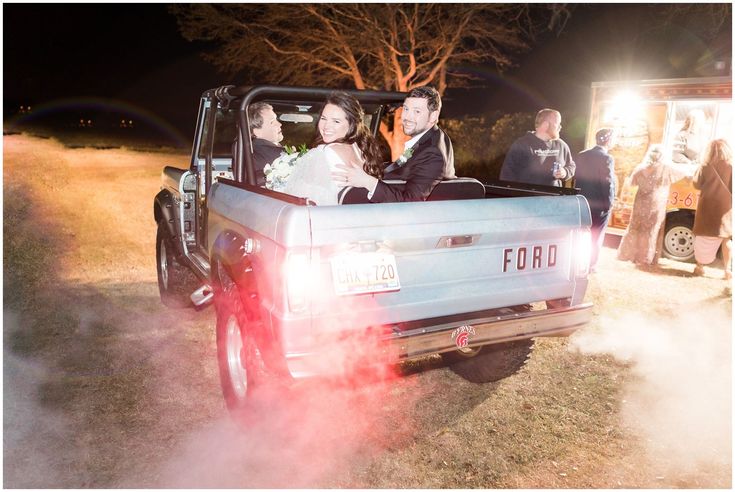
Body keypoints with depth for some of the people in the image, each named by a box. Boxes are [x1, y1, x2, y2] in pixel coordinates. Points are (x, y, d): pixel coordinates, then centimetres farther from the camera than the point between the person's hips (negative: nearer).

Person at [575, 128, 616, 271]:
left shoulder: (582, 155, 5)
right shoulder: (606, 158, -16)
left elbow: (577, 178, 7)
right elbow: (608, 183, -18)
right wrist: (609, 203, -10)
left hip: (583, 201, 6)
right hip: (600, 203, -6)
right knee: (595, 236, 6)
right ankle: (589, 265, 12)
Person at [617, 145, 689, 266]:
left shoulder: (641, 167, -2)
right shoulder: (666, 168, -5)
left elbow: (631, 183, 9)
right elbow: (684, 174, 6)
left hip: (641, 204, 2)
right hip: (656, 206, -2)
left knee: (635, 229, 10)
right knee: (652, 231, 4)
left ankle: (627, 254, 14)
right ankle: (646, 258, 7)